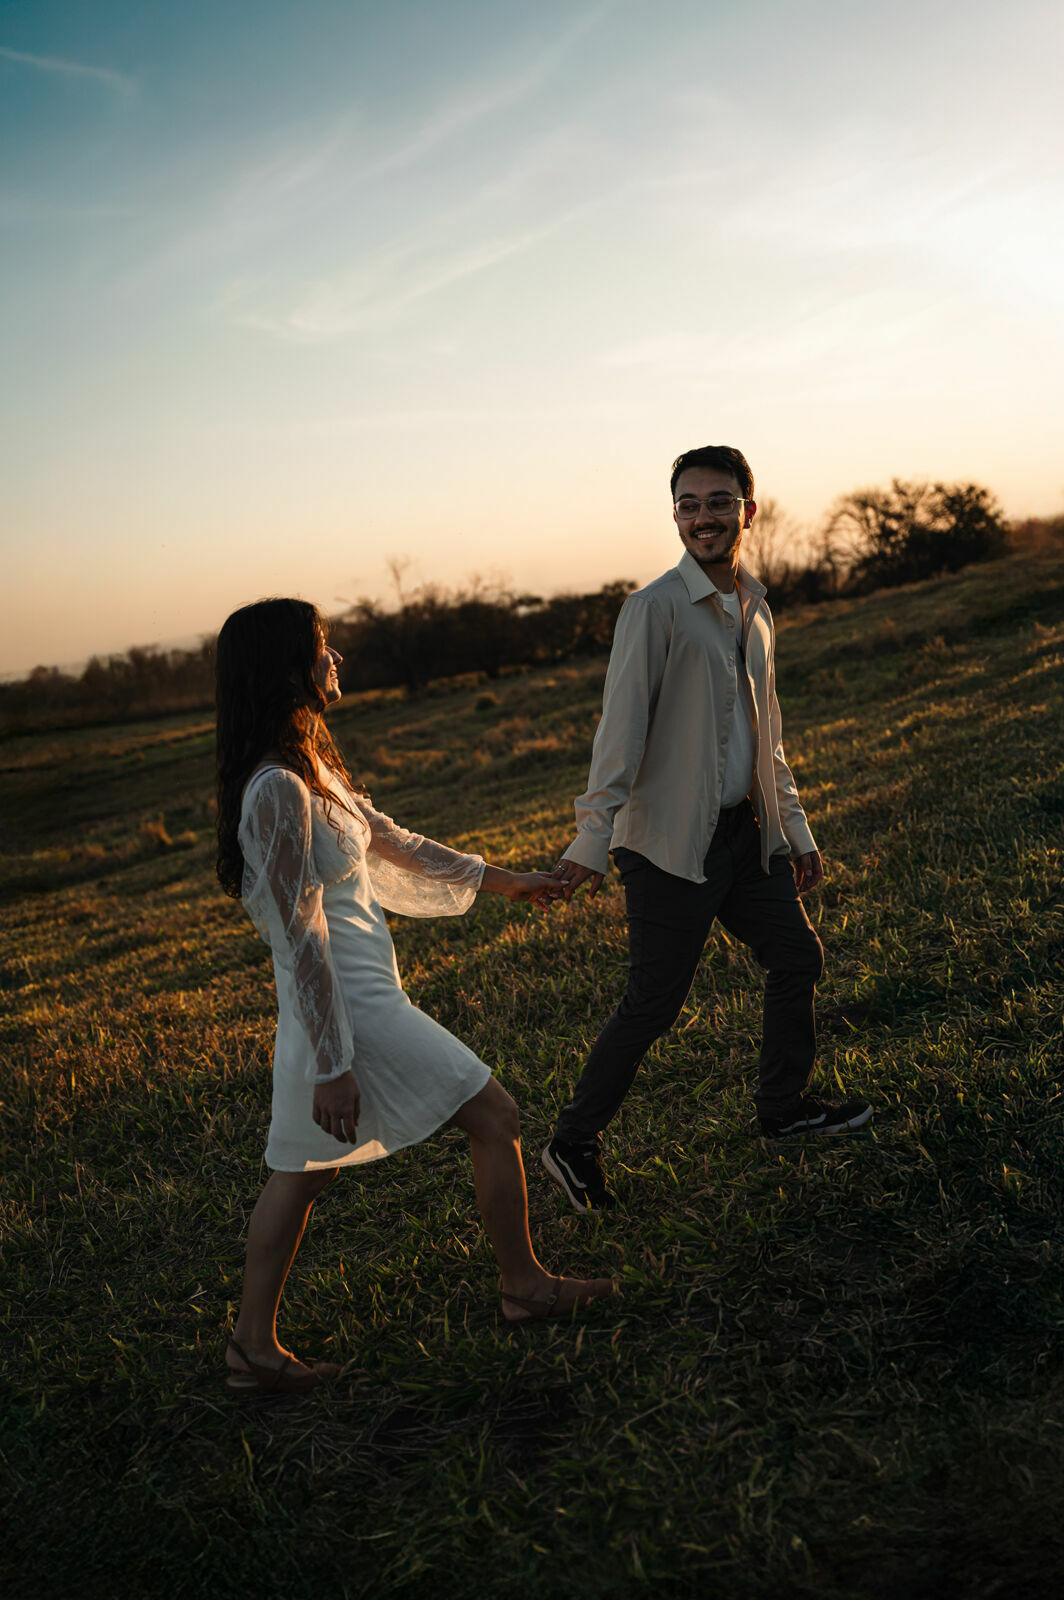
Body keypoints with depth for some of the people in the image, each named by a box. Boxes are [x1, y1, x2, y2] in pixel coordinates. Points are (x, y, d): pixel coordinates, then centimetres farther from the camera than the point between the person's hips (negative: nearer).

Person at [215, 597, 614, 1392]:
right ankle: (525, 1287, 23)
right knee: (496, 1119, 4)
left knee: (305, 1165, 17)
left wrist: (505, 880, 28)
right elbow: (302, 942, -23)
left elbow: (391, 842, 21)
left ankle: (254, 1344, 25)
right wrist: (332, 1066, -20)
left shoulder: (312, 764, 8)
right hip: (353, 1008, -10)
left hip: (348, 997, 10)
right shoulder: (278, 791, -23)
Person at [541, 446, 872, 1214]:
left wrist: (796, 828, 21)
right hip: (671, 842, -8)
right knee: (654, 1004, -5)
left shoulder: (755, 608, 13)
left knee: (798, 958, 15)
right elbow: (621, 726, -17)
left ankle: (784, 1106, 34)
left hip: (745, 832, 8)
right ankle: (574, 1145, 10)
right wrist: (593, 836, -25)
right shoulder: (654, 608, -12)